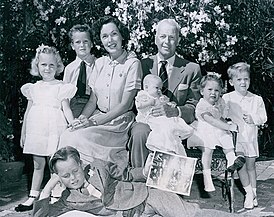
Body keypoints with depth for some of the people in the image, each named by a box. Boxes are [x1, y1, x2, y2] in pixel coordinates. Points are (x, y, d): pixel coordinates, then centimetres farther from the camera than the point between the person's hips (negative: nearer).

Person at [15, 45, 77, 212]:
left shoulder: (61, 87, 0)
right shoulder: (33, 88, 12)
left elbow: (66, 109, -4)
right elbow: (28, 110, 16)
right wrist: (23, 133, 16)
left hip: (54, 130, -4)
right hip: (36, 130, 4)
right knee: (38, 164, 11)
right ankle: (33, 197, 18)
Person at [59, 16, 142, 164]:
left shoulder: (132, 63, -7)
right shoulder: (99, 63, 10)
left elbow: (125, 104, -11)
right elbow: (93, 100, 10)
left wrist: (94, 122, -16)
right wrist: (81, 119, -10)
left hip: (120, 122, -5)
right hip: (98, 117, 5)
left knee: (79, 139, -27)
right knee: (66, 136, -21)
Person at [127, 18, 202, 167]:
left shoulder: (191, 69, 9)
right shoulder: (143, 65, 12)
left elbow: (194, 108, 2)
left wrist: (174, 111, -21)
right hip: (146, 121, 1)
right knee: (140, 133, -33)